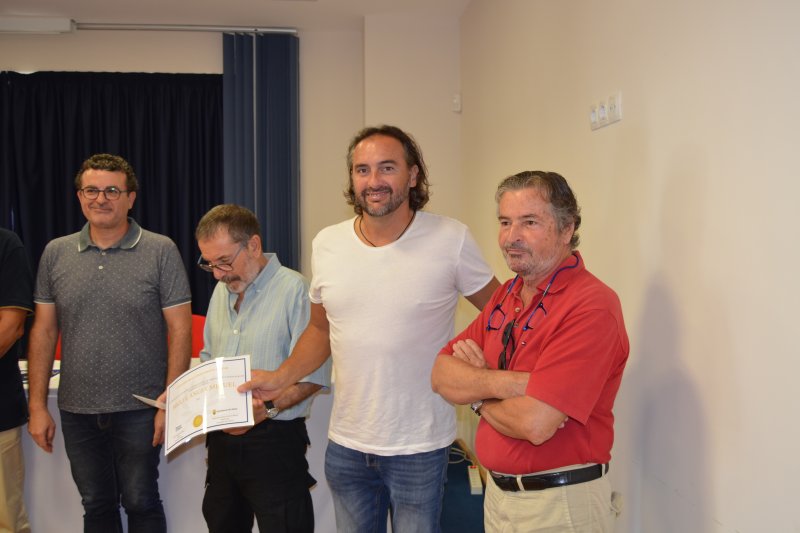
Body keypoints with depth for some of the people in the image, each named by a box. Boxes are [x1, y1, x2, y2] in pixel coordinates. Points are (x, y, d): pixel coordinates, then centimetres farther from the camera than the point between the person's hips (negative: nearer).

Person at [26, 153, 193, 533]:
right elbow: (43, 331, 7)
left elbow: (180, 329, -6)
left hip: (139, 411, -3)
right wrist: (37, 406, 4)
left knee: (141, 502, 9)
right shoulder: (56, 253, 4)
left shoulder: (160, 251, -6)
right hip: (77, 411, 3)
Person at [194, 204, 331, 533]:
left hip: (273, 439, -7)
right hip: (223, 438, 8)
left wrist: (268, 407, -28)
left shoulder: (293, 289, -15)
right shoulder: (222, 290, 11)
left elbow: (313, 374, -19)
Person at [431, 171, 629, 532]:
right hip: (498, 492, 7)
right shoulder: (506, 295, 5)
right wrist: (505, 383, -21)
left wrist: (477, 391, -9)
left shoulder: (592, 306, -21)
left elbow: (534, 424, -28)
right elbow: (441, 376, -2)